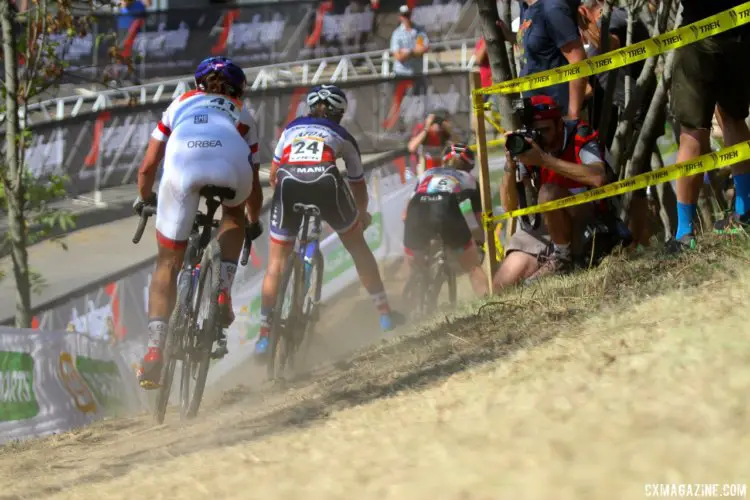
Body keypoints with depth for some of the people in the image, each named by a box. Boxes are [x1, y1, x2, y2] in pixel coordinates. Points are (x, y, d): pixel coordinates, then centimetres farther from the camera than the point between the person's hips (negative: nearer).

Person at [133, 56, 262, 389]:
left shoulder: (181, 104, 39)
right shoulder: (242, 114, 40)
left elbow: (147, 167, 39)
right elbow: (253, 183, 45)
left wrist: (144, 198, 58)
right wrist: (254, 222, 63)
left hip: (183, 164, 0)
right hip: (232, 164, 0)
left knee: (168, 262, 13)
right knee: (234, 213, 37)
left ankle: (155, 347, -2)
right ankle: (223, 292, 16)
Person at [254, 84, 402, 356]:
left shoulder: (291, 129, 33)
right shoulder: (343, 137, 30)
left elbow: (273, 175, 35)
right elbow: (358, 185, 41)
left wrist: (286, 198, 52)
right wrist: (363, 214, 60)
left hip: (288, 183, 0)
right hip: (326, 181, 0)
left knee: (276, 262, 12)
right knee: (358, 246, 23)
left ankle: (264, 334, 7)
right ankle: (384, 313, 23)